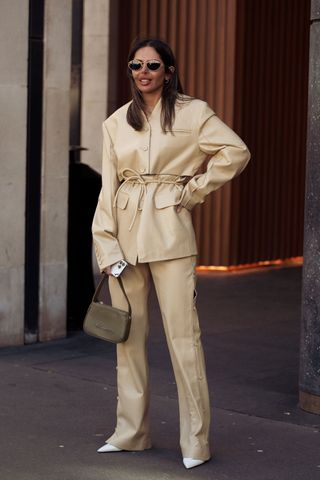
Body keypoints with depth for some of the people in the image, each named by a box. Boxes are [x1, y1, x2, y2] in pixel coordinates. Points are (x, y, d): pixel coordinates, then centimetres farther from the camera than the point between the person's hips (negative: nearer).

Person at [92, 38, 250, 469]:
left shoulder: (192, 112, 1)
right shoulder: (116, 123, 11)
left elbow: (236, 152, -6)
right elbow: (108, 186, 7)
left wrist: (194, 190, -4)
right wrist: (107, 245, -1)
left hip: (170, 229, -4)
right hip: (125, 230, 4)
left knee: (182, 334, -6)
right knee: (128, 332, 8)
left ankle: (196, 441, 2)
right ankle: (131, 433, 19)